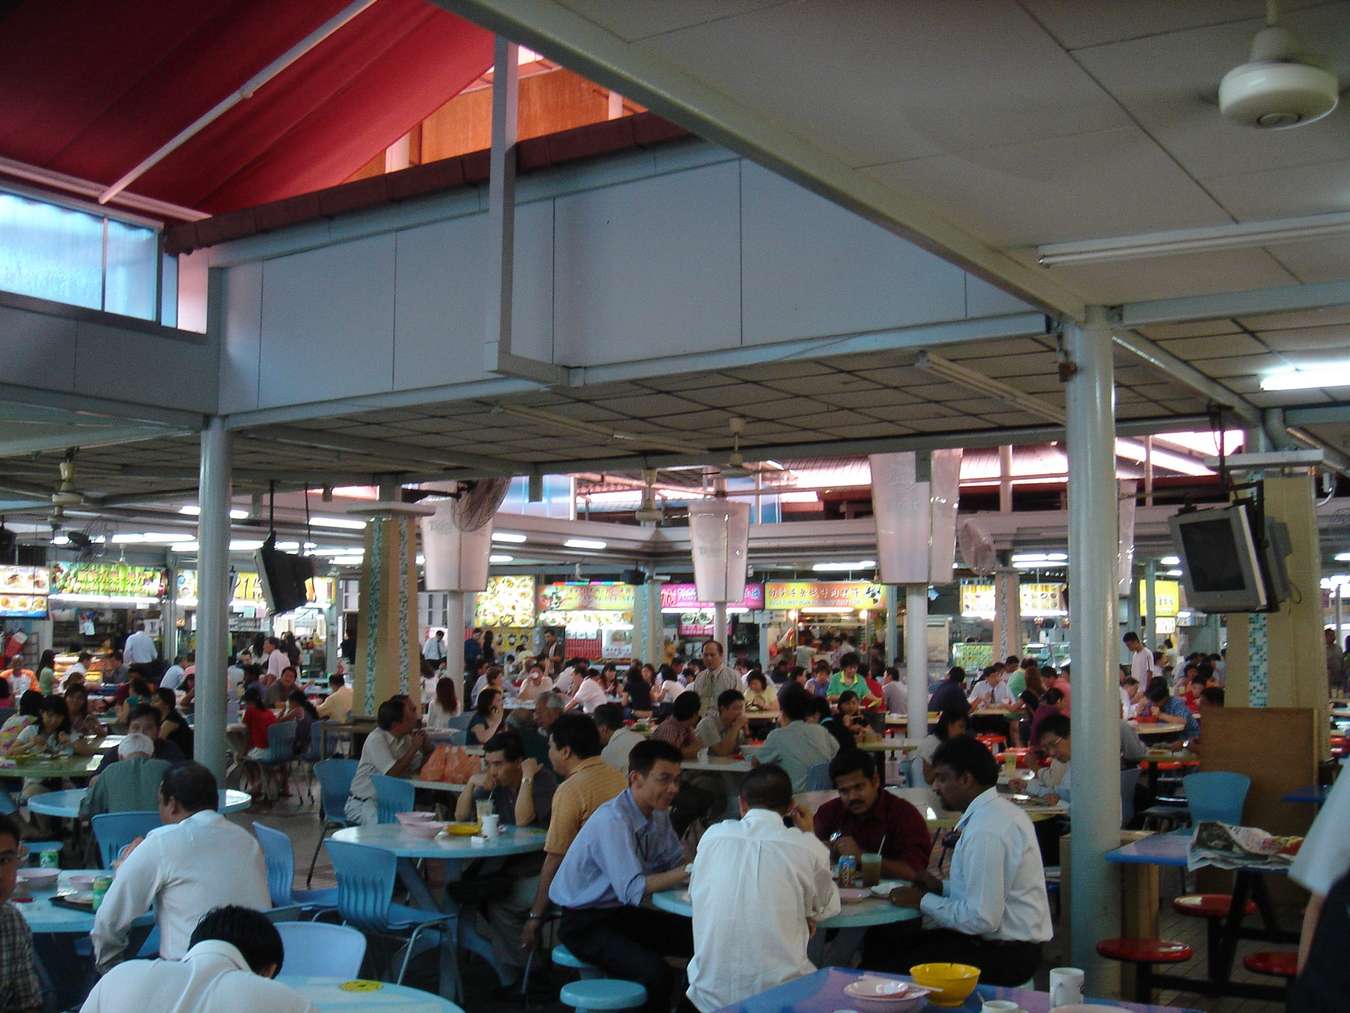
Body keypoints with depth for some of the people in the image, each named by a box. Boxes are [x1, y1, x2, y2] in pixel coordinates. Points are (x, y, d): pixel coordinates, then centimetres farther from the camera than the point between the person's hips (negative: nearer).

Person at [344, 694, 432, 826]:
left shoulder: (407, 738, 5)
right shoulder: (376, 739, -16)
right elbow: (392, 773, -24)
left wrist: (425, 744, -6)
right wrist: (414, 748, -15)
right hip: (363, 804, -6)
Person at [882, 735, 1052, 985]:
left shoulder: (985, 831, -23)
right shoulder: (1001, 811, 8)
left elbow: (982, 919, -24)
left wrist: (923, 900, -12)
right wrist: (941, 887, 8)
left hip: (1005, 955, -10)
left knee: (893, 967, -11)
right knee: (900, 943, 8)